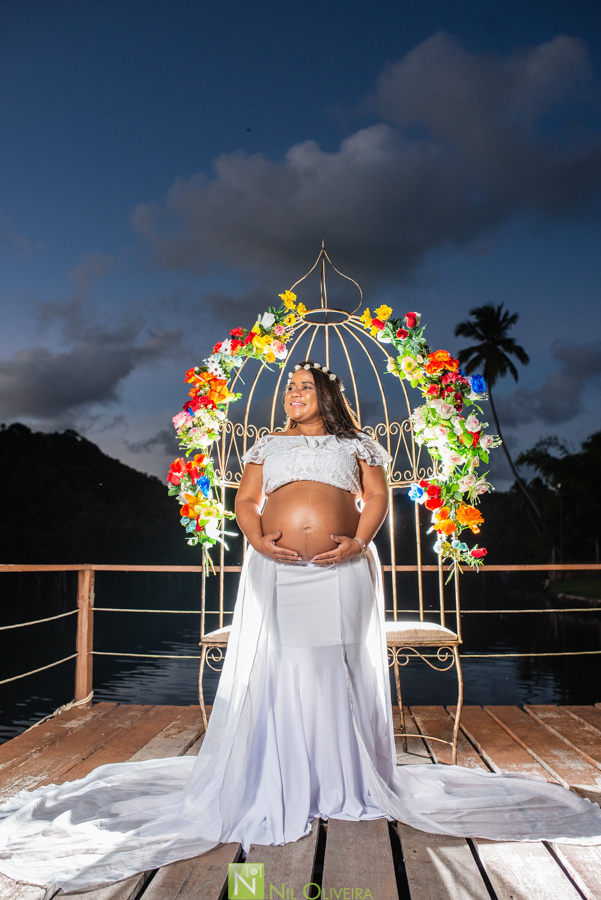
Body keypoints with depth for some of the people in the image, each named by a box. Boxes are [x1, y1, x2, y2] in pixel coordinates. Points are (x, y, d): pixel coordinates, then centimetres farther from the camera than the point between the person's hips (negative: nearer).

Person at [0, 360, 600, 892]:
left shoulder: (355, 443, 14)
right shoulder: (269, 444, 17)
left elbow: (377, 496, 5)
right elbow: (245, 500, 10)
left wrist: (358, 542, -11)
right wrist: (258, 539, -9)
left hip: (342, 573, -1)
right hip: (276, 572, 1)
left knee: (337, 671, 1)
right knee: (275, 673, -1)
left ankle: (347, 785, 16)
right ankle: (275, 787, 12)